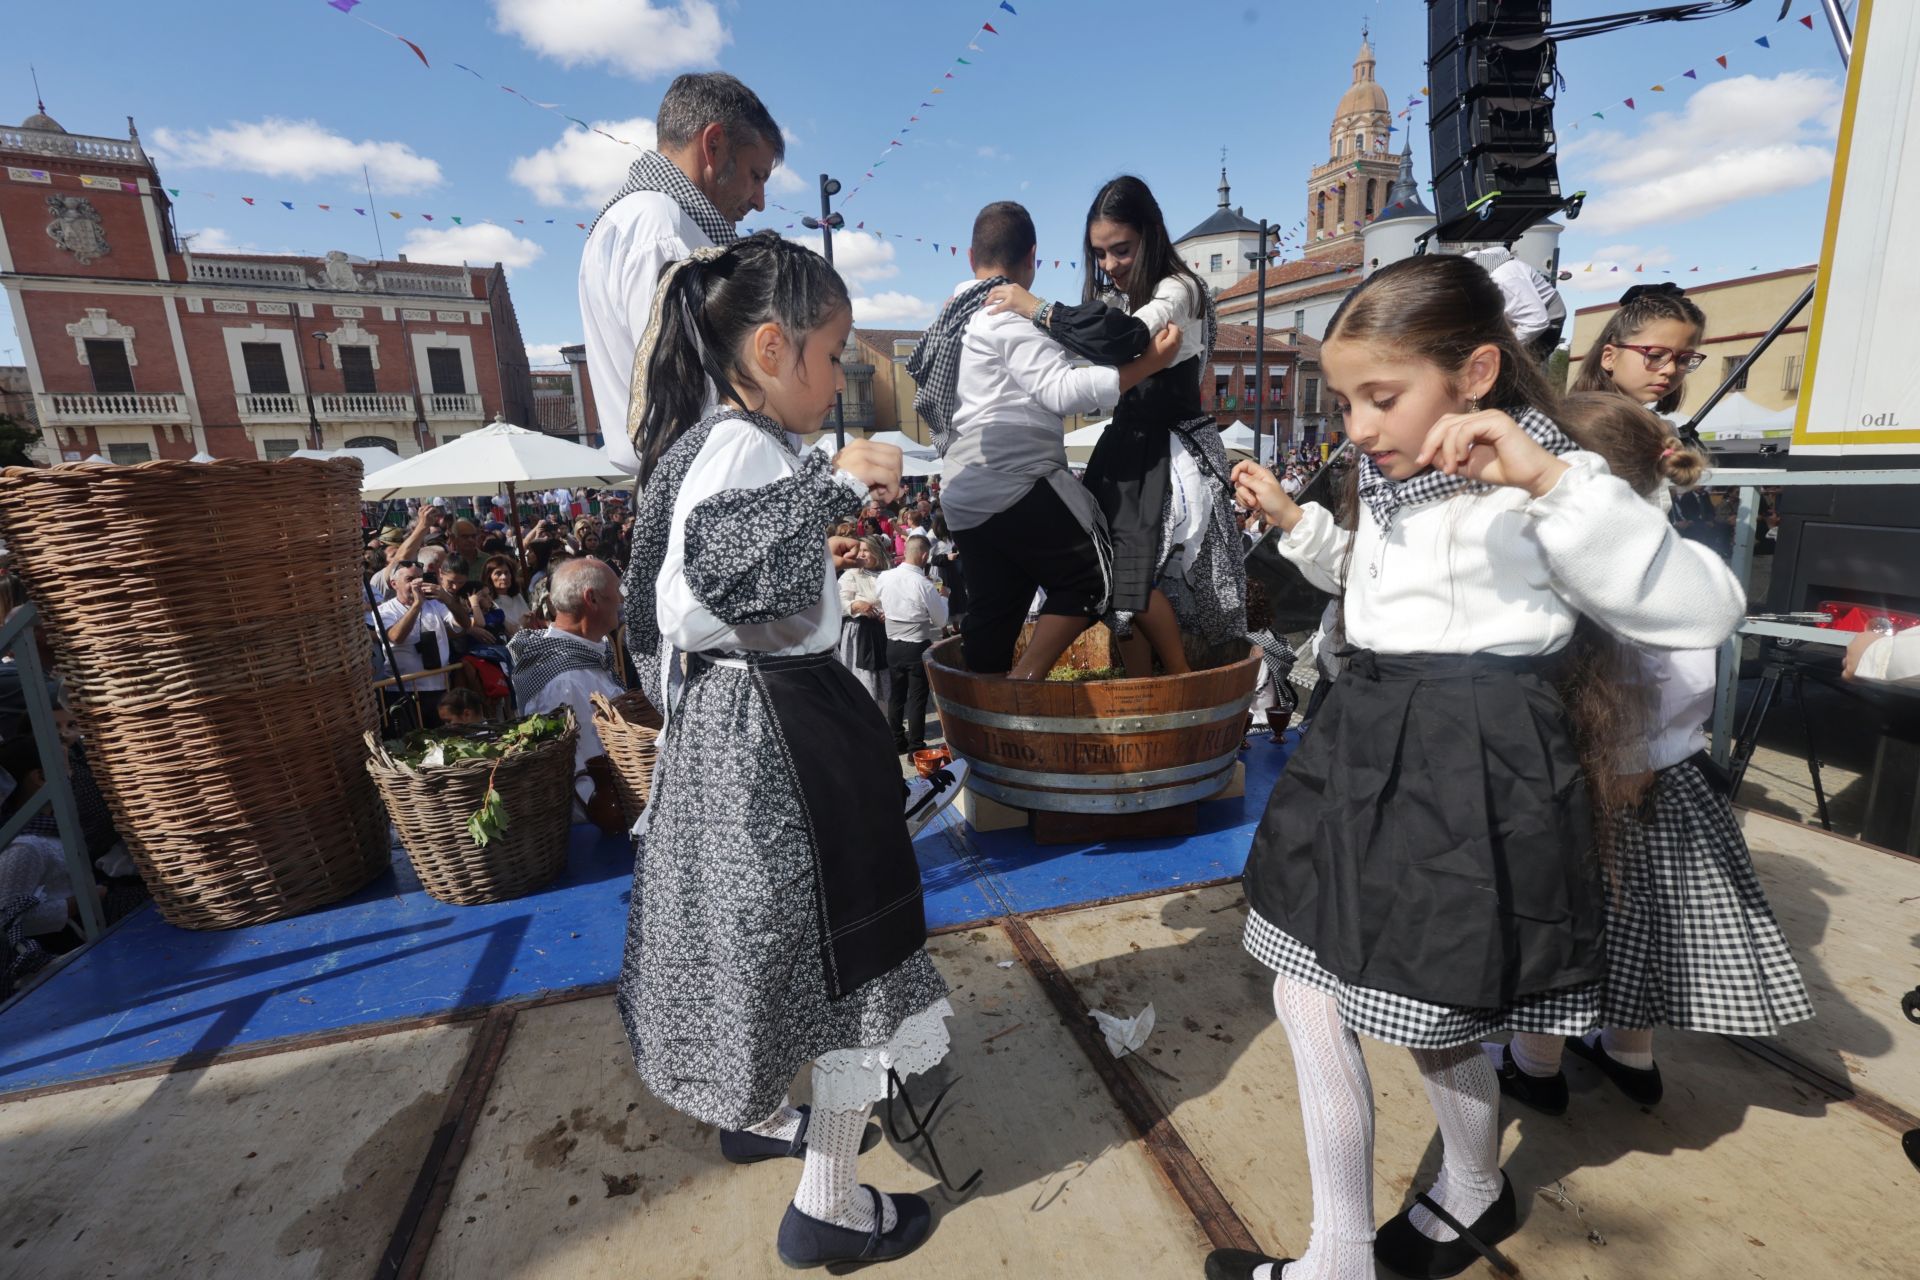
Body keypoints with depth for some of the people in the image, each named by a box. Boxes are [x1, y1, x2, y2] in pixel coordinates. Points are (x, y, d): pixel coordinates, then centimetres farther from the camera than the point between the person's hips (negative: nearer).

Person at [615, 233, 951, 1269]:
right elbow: (703, 589, -35)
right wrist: (832, 486, -32)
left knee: (762, 932, 24)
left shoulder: (713, 439, 13)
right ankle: (828, 1209, 23)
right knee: (849, 953, 3)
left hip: (729, 718, 11)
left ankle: (756, 1115, 47)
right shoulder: (742, 447, -19)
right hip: (774, 732, -11)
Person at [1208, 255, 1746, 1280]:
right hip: (1367, 748, 8)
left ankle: (1474, 1194, 47)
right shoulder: (1386, 480, 11)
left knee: (1431, 1021, 11)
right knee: (1306, 997, 11)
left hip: (1471, 769, -8)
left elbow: (1705, 611, -22)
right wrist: (1293, 522, 16)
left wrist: (1550, 480, -31)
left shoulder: (1540, 485, -13)